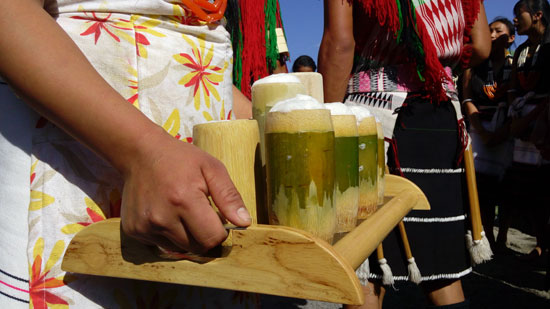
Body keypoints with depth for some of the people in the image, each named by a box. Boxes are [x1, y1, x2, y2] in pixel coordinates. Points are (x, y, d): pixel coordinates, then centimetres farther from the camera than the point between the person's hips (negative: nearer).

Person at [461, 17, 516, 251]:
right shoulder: (474, 64, 10)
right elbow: (467, 100, 2)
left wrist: (502, 132, -15)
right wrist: (482, 132, -9)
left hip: (508, 130, -1)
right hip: (480, 128, 1)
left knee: (505, 184, -1)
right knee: (482, 181, -4)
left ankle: (502, 238, 9)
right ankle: (488, 239, 4)